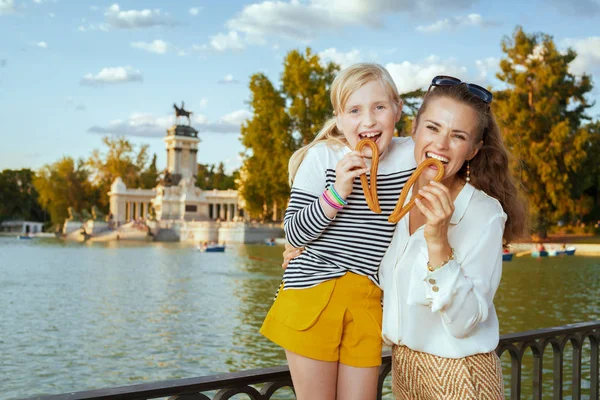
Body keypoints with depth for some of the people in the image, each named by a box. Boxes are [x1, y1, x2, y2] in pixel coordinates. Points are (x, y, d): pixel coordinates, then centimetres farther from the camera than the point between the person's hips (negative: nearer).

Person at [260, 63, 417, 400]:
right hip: (312, 295, -2)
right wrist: (337, 193, -18)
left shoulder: (410, 155, 1)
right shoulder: (322, 158, -7)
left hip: (369, 303, 3)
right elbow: (294, 233, -7)